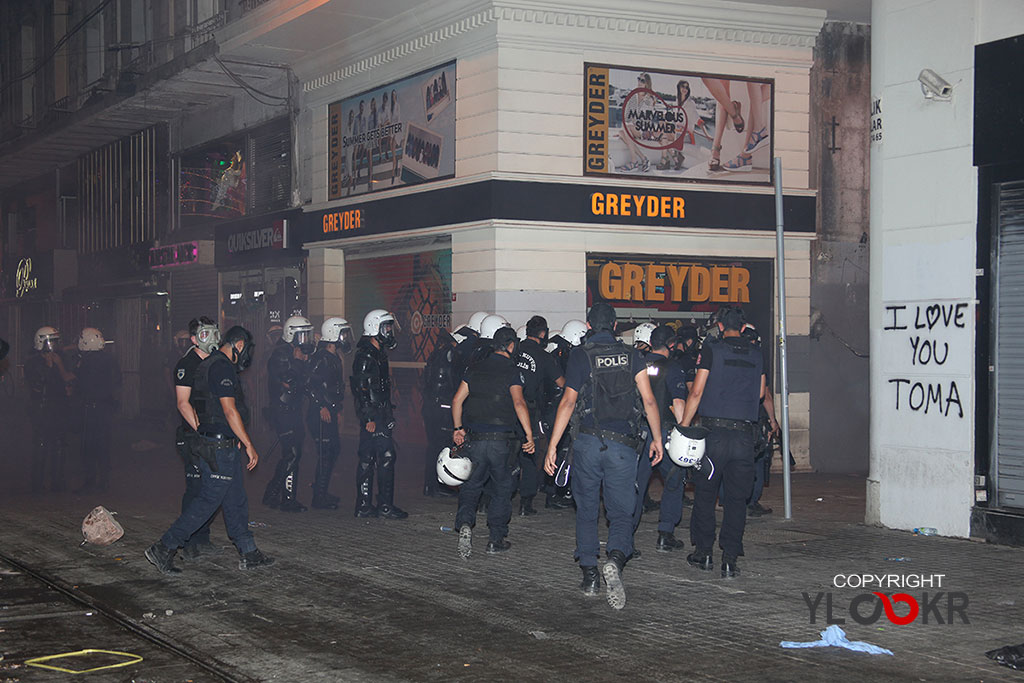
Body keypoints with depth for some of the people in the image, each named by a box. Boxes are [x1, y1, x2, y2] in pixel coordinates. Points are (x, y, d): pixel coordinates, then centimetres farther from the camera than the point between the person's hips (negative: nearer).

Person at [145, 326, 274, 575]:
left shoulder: (210, 364, 16)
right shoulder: (222, 367, -16)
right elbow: (230, 410, -21)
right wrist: (249, 446, -17)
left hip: (224, 446, 11)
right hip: (220, 448, -11)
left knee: (236, 500, 13)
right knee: (208, 501, -5)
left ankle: (248, 554, 20)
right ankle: (164, 549, 0)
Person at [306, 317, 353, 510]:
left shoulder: (334, 358, 17)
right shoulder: (322, 358, -15)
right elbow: (311, 383, -24)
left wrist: (337, 410, 25)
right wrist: (322, 407, -23)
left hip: (330, 413, 10)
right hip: (321, 414, -10)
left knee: (334, 450, 15)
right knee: (326, 454, -7)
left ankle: (320, 491, 25)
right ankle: (319, 497, -1)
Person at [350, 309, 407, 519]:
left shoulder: (378, 354, 18)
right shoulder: (366, 356, -15)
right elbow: (361, 389, -20)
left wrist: (387, 413, 25)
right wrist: (369, 418, -23)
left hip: (378, 416, 10)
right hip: (373, 416, -10)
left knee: (367, 460, 10)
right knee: (386, 458, -8)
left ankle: (364, 506, 14)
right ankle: (385, 506, -5)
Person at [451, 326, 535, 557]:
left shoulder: (476, 369, 8)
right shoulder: (512, 371, -5)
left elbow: (457, 400, 8)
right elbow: (519, 403, -18)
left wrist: (459, 429, 18)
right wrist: (529, 434, -19)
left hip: (475, 440, 3)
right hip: (502, 440, -3)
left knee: (471, 486, 13)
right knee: (502, 489, 11)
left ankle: (465, 523, -12)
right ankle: (496, 540, 15)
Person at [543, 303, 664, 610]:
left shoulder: (580, 356, 0)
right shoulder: (631, 356, 6)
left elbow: (568, 402, -6)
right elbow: (648, 400, 1)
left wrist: (552, 446, -4)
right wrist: (657, 438, 11)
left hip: (588, 442, 0)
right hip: (623, 446, 1)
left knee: (586, 510, 14)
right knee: (621, 512, 4)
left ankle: (589, 575, 14)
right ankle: (615, 560, -24)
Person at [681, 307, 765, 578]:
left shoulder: (711, 348, -2)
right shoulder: (756, 353, 9)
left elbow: (696, 391, -5)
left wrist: (684, 426, 0)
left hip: (714, 430, -2)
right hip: (745, 434, 2)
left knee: (705, 492, 10)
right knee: (737, 498, 5)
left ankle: (703, 552, 14)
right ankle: (730, 558, 3)